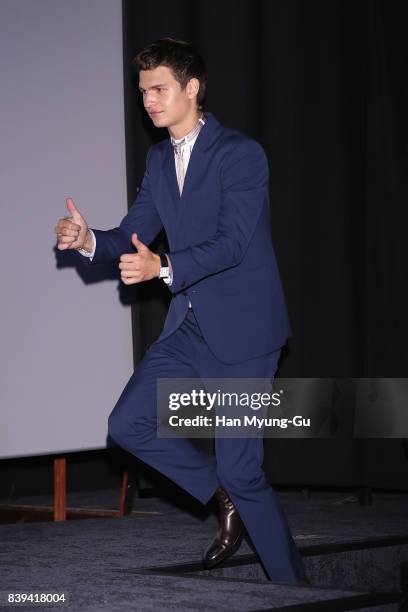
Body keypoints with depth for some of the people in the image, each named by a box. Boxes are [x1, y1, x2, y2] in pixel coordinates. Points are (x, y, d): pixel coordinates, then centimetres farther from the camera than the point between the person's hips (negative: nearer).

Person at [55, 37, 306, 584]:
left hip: (243, 329, -7)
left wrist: (164, 267, -36)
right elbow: (132, 236, 10)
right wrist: (89, 240, -12)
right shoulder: (159, 160, 10)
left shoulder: (241, 154, -13)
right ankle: (227, 497, 16)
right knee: (129, 424, -2)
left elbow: (232, 243, -22)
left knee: (240, 470, -7)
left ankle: (293, 585, 11)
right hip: (190, 326, 7)